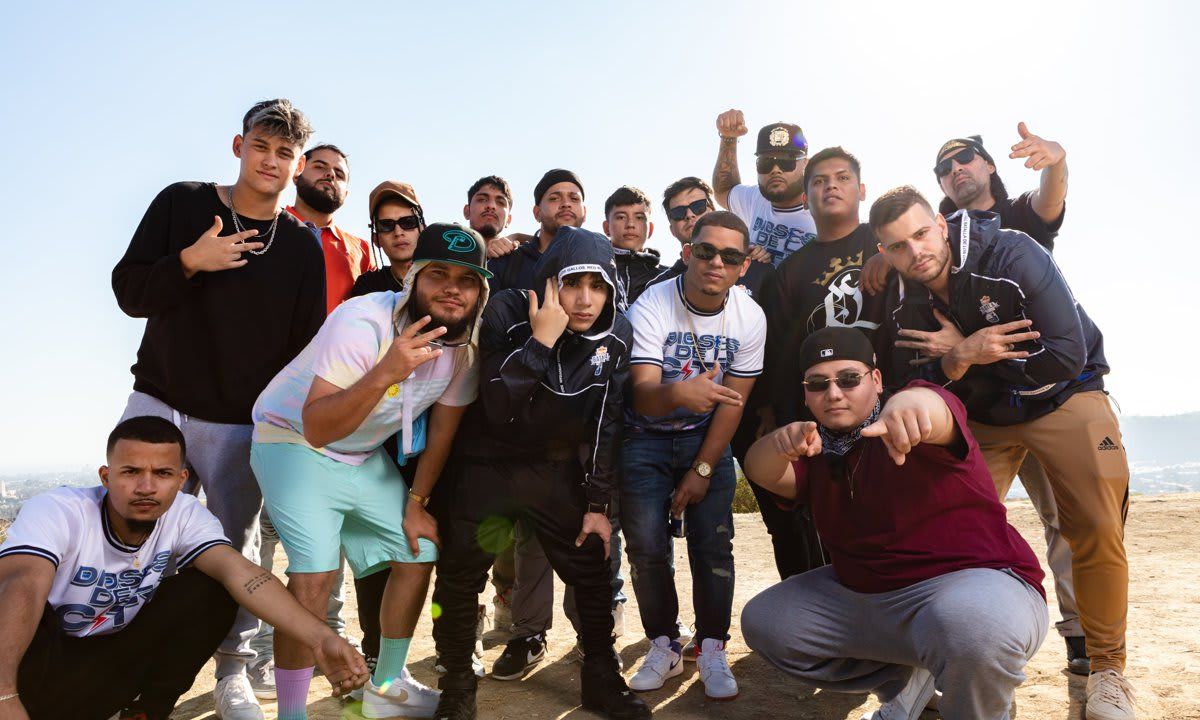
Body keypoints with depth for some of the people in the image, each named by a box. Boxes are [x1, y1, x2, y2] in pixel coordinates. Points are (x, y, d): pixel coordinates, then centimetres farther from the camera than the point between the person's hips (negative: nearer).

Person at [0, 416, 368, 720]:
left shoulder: (186, 516, -14)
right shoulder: (56, 511, -22)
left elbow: (241, 572, -30)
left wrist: (319, 638, -47)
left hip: (120, 659, 4)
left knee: (210, 590, -19)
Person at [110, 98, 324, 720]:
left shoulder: (302, 248, 2)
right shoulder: (181, 204, 3)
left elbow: (304, 346, 2)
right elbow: (128, 291, 1)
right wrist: (189, 262, -18)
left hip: (242, 424, -1)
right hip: (158, 403, 1)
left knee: (236, 546, 3)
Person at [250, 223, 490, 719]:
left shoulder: (465, 342, -11)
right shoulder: (363, 323, -30)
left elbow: (443, 426, 1)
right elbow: (317, 429, -36)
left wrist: (415, 502, 3)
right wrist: (384, 373, -49)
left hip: (367, 455, 7)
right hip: (294, 442, -6)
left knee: (419, 553, 8)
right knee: (315, 574, -21)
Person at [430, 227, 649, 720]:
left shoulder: (615, 335, -8)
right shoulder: (507, 315, -18)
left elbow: (606, 425, -1)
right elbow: (500, 412, -26)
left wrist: (598, 504, -2)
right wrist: (540, 340, -34)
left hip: (558, 471, 3)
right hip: (488, 465, -2)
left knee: (594, 572, 5)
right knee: (459, 578, 1)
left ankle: (602, 679, 27)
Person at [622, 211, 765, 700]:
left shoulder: (750, 318, -12)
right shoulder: (650, 307, -21)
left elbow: (733, 402, -6)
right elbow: (642, 396, -29)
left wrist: (702, 470, -8)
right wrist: (678, 392, -52)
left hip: (706, 438, 1)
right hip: (645, 438, -1)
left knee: (714, 545, -5)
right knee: (647, 547, -3)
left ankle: (712, 650, 13)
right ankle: (664, 647, 17)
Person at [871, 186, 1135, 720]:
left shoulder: (1012, 255, -25)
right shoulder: (903, 304, -11)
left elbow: (1065, 358, -27)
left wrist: (963, 355, -24)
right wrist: (959, 359, -27)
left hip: (1063, 397, -3)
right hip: (982, 417, 3)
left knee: (1099, 531, -13)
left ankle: (1107, 669, 8)